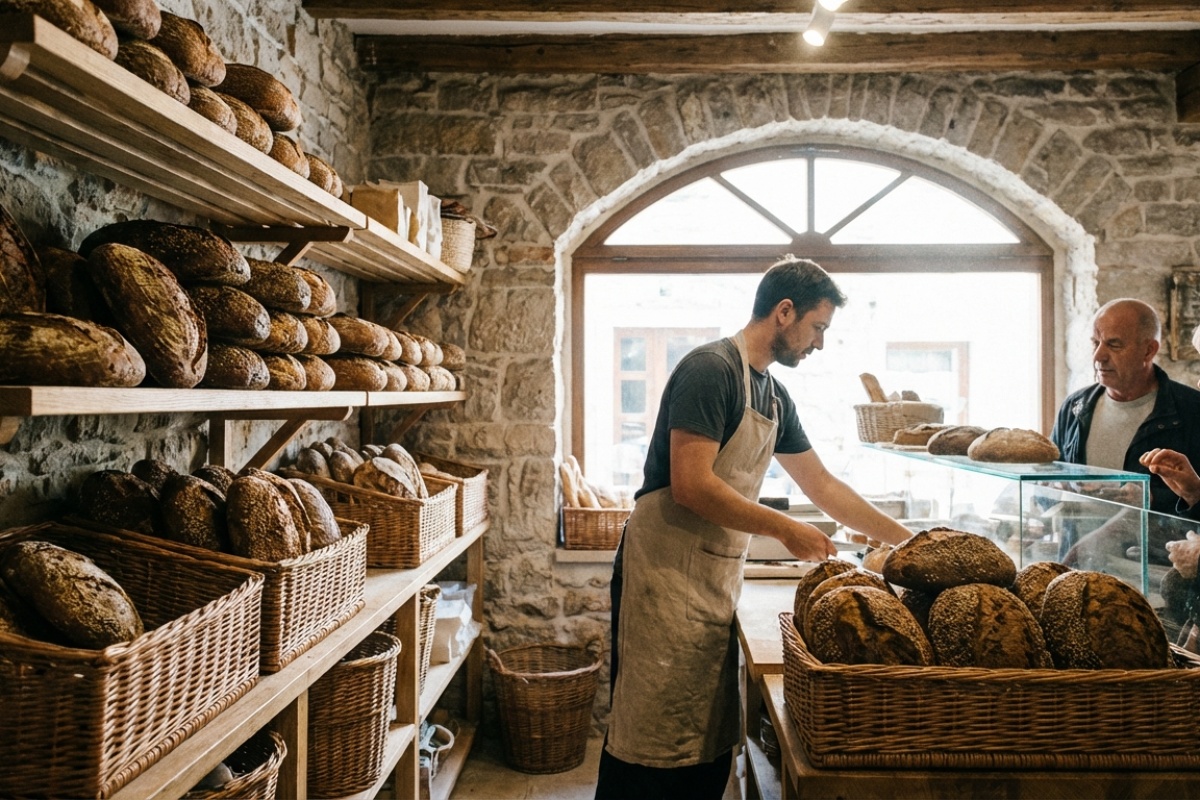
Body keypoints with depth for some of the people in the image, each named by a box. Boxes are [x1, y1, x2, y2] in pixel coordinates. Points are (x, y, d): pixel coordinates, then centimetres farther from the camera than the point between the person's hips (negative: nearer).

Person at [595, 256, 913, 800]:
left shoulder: (774, 397, 14)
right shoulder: (711, 369, -14)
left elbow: (822, 485, 21)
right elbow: (690, 485, -22)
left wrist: (906, 540, 20)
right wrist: (785, 529, -14)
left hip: (718, 580, 9)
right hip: (666, 574, -9)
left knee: (709, 738, 13)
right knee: (652, 736, -1)